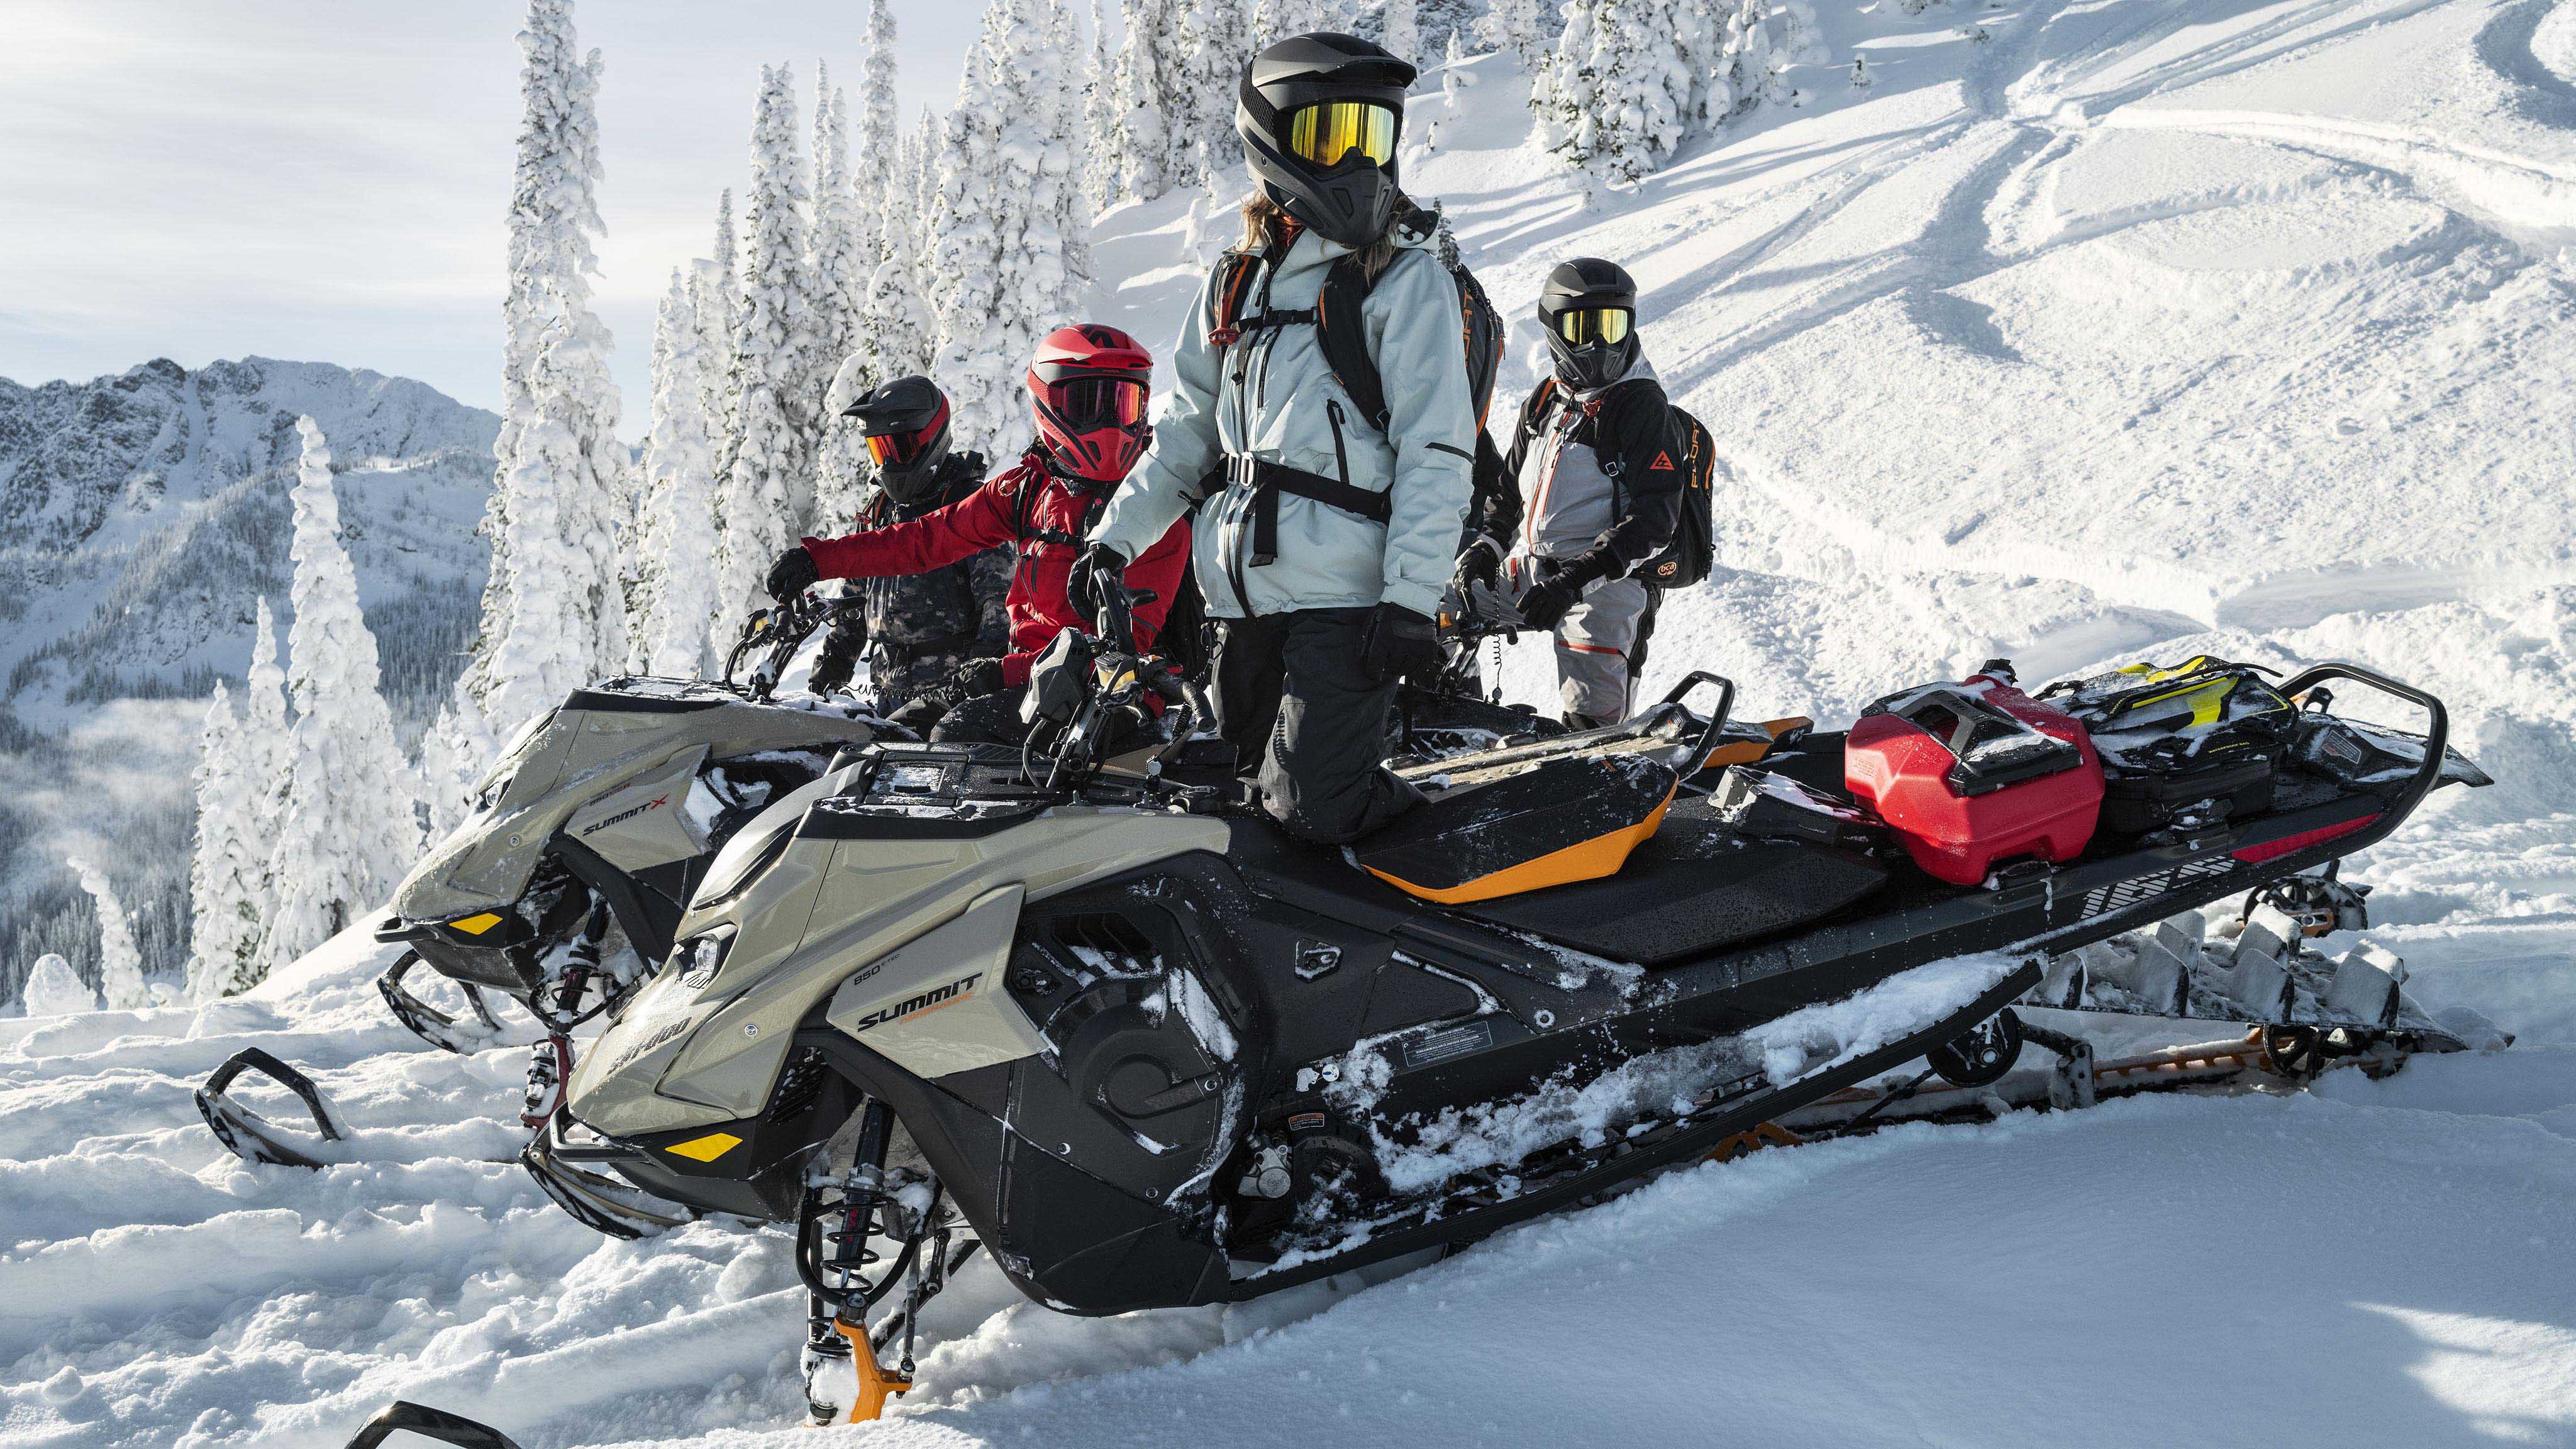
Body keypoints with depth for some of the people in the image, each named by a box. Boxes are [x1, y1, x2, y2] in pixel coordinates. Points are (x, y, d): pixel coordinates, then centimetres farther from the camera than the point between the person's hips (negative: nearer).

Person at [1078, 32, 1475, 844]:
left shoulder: (1409, 281, -3)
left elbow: (1436, 453, -10)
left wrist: (1411, 600, -18)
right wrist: (1117, 536, 14)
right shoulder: (1236, 287, 15)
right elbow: (1188, 430, 22)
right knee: (1254, 789, 9)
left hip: (1345, 596, -6)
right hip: (1243, 594, 6)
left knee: (1315, 815, -11)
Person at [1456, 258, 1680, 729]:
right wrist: (1484, 548, 5)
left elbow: (1654, 518, -15)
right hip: (1526, 568, 6)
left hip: (1608, 579, -6)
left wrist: (1574, 581, -23)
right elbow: (1508, 486, 25)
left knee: (1591, 717, -18)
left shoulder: (1643, 406, -6)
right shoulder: (1544, 400, 14)